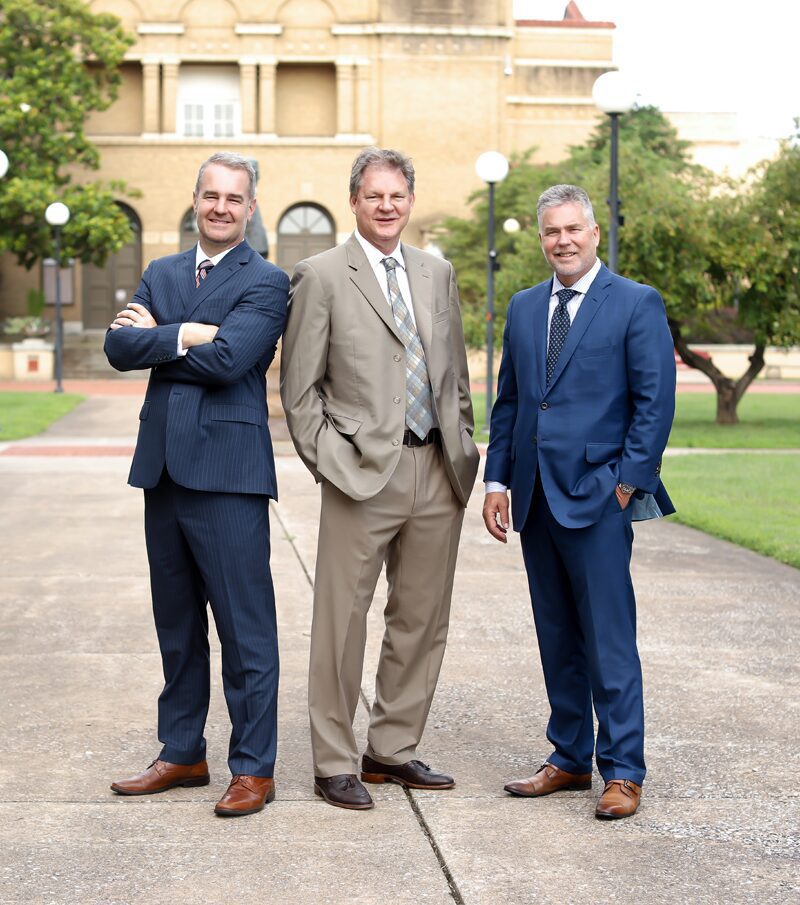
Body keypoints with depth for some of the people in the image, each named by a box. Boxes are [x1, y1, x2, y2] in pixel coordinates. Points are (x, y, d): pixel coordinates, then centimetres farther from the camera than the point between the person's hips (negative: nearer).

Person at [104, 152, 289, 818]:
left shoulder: (266, 283, -3)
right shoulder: (162, 274, 16)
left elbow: (227, 359, -18)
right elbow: (120, 347, 2)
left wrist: (156, 337, -5)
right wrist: (188, 336, -11)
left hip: (227, 470, -6)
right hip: (164, 465, 6)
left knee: (245, 626, -3)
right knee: (176, 625, 14)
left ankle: (253, 768, 5)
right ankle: (182, 754, 26)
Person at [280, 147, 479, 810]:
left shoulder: (438, 274, 14)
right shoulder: (322, 276, -1)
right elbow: (299, 386, -1)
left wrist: (464, 450, 12)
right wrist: (328, 459, -7)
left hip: (437, 472, 5)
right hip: (364, 470, -5)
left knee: (422, 619, 11)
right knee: (342, 621, -2)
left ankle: (393, 750, 23)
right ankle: (335, 765, 9)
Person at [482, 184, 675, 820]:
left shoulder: (637, 304, -2)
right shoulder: (524, 308, 15)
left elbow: (656, 401, -6)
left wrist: (629, 479, -11)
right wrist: (497, 480, 9)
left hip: (598, 496, -6)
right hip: (536, 497, 6)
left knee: (610, 641, -4)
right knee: (558, 640, 11)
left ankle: (623, 771, 3)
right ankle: (570, 759, 21)